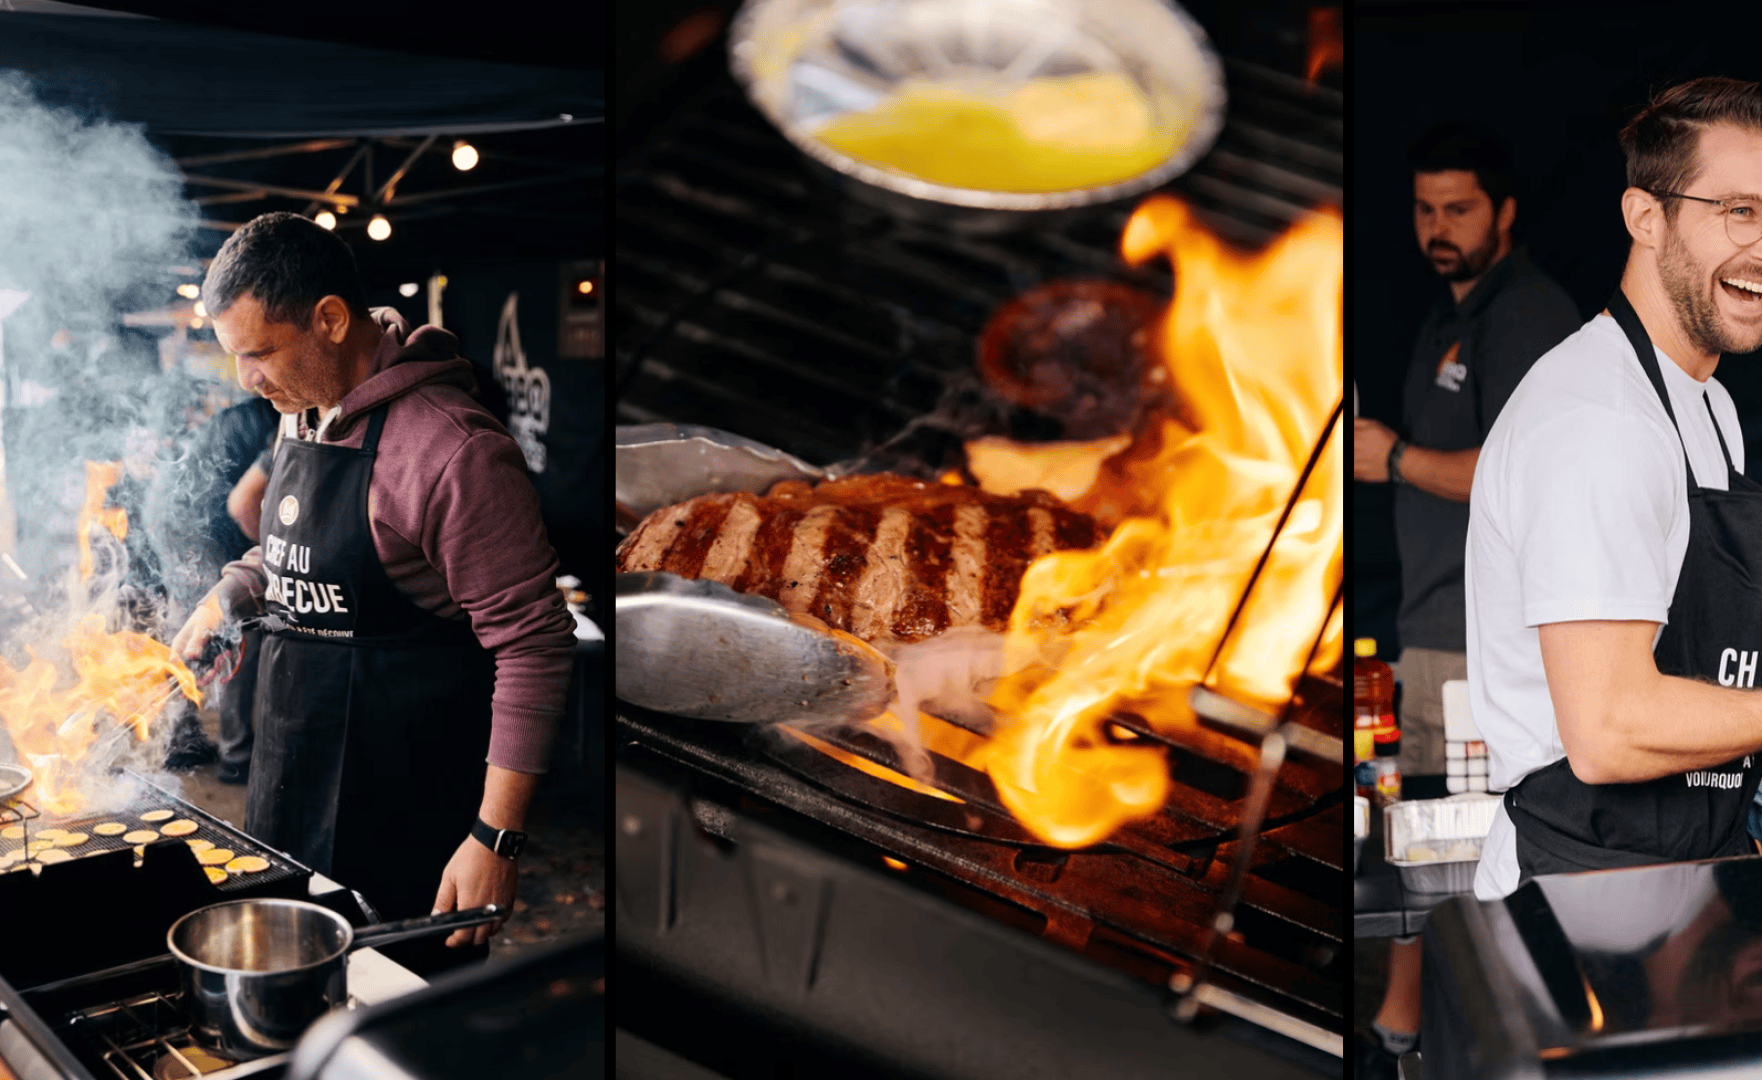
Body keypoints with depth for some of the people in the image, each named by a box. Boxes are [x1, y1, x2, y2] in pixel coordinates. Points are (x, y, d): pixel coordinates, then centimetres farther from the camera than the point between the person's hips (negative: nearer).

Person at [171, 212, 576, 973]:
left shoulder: (451, 450, -23)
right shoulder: (301, 416, 6)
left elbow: (533, 644, -23)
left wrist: (494, 838, -25)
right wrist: (224, 601, 6)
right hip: (296, 766, 9)